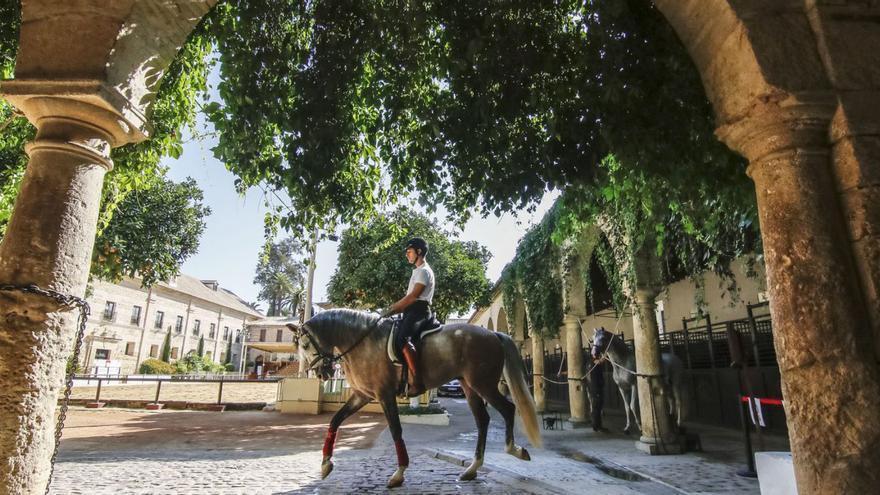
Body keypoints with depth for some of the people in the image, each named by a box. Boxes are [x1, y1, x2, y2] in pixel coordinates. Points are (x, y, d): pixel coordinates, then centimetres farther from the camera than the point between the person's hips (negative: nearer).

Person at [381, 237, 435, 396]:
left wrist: (392, 310, -13)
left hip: (419, 310, -11)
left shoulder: (424, 271, -6)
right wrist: (391, 308, 16)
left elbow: (412, 297, -15)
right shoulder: (418, 271, 26)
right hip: (412, 311, 11)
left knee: (402, 339, -30)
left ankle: (417, 382, -34)